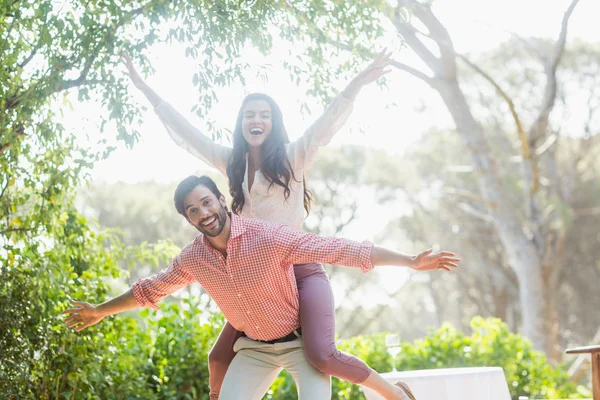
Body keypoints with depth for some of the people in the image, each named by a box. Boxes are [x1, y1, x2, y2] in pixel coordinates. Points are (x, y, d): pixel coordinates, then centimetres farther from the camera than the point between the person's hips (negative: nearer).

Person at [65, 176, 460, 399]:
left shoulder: (269, 238, -26)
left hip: (302, 341, -4)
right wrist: (100, 311, 21)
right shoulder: (193, 259, -9)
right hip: (253, 348, 5)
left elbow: (342, 249, -27)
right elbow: (150, 289, 11)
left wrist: (413, 262, -29)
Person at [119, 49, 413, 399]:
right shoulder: (232, 162, 12)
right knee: (220, 359, 10)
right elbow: (184, 131, 16)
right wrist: (145, 88, 17)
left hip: (301, 269, -6)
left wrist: (357, 84, -31)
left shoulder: (293, 157, -2)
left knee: (323, 356, -24)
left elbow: (328, 123, -16)